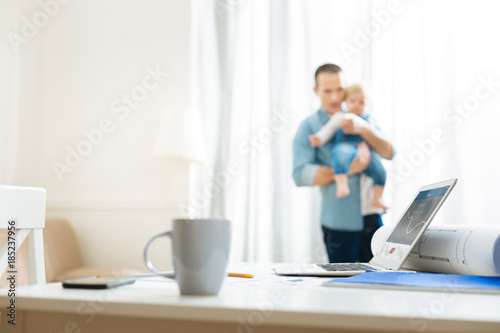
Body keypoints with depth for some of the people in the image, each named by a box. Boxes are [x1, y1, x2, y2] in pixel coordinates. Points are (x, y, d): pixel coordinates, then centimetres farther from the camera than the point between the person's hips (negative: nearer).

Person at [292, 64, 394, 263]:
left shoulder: (359, 119, 13)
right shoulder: (308, 127, 0)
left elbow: (388, 153, 2)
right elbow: (301, 175, -12)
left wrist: (363, 129, -15)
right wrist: (348, 169, -19)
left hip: (372, 217, 4)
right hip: (339, 223, -3)